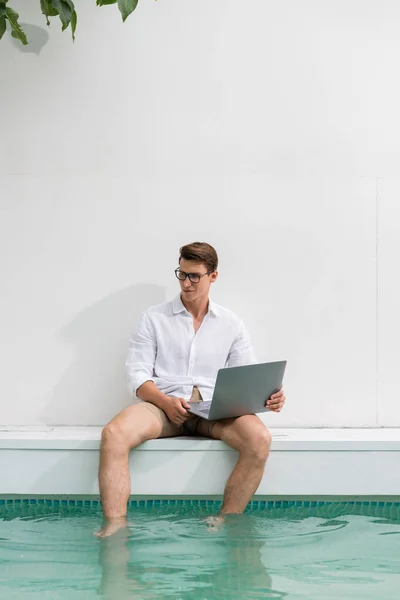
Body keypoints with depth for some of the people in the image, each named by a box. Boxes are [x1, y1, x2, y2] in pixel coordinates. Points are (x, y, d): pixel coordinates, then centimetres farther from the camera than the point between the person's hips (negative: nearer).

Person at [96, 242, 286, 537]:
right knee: (114, 434, -33)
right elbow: (138, 375, 2)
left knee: (259, 438, -31)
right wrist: (166, 402, -18)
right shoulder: (154, 319, 10)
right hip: (164, 404, -1)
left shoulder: (232, 324, 14)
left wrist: (267, 396, -14)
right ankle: (115, 528, -32)